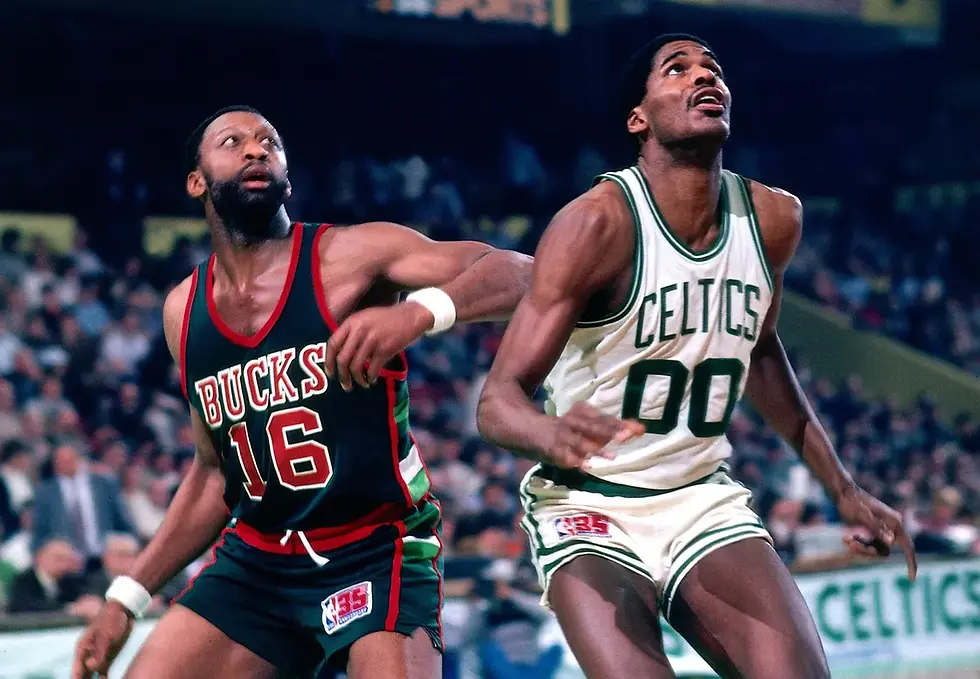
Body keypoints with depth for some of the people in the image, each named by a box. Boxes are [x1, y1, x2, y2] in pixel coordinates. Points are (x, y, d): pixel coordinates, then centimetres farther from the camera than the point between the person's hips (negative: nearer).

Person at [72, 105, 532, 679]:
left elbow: (521, 275, -20)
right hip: (256, 562, 5)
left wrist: (418, 312, -39)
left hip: (377, 554, -5)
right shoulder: (183, 311, 7)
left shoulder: (352, 254, -10)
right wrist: (128, 598, 13)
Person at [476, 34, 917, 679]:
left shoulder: (772, 218, 0)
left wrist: (844, 488, 20)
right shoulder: (598, 222, -18)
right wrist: (553, 437, -44)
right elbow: (498, 400, -21)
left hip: (705, 500, 5)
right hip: (590, 507, -5)